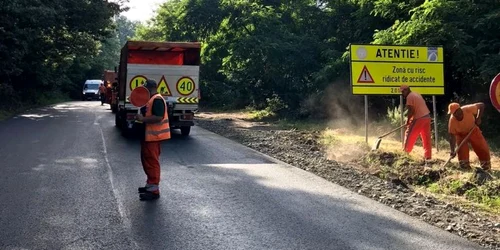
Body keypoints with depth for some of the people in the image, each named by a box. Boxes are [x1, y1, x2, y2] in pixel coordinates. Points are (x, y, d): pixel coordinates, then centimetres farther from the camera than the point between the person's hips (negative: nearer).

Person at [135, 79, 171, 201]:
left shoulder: (157, 100, -17)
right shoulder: (150, 100, 16)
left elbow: (159, 117, -27)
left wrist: (143, 119, -24)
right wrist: (141, 116, 7)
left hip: (153, 136, -11)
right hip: (148, 135, 11)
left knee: (152, 162, -7)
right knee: (146, 160, 19)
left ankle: (154, 190, -2)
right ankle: (150, 184, 29)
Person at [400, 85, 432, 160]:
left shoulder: (409, 97, -10)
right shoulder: (416, 94, 18)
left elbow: (411, 110, -16)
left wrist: (407, 121, -5)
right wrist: (410, 119, 14)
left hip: (419, 118, -9)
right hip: (427, 116, 9)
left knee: (410, 135, 2)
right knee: (426, 137, 11)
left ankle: (406, 152, 7)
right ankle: (428, 156, 14)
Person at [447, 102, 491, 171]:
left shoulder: (468, 109, -35)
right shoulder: (452, 121, -34)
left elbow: (481, 105, -19)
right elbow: (452, 136, -31)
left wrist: (478, 118, -27)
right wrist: (452, 151, -41)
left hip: (472, 130, 1)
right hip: (461, 134, -1)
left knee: (483, 148, 1)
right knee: (462, 150, -14)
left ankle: (486, 167, 18)